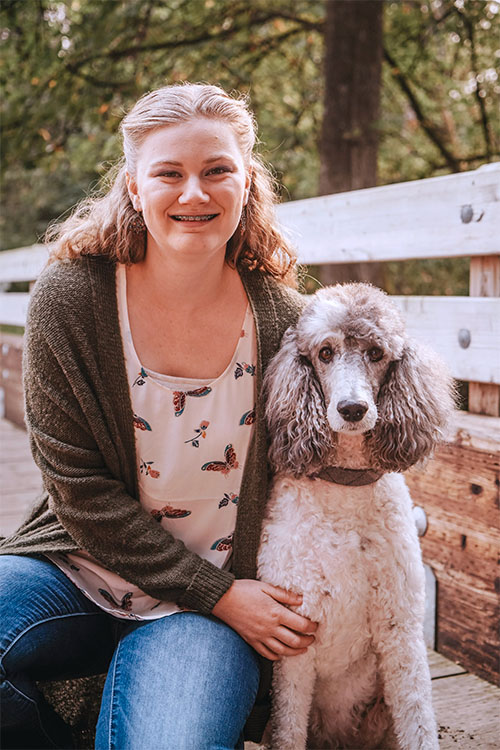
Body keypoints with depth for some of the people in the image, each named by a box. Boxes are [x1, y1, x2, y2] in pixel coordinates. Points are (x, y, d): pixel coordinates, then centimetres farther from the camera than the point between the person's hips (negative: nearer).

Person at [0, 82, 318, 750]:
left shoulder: (282, 321, -6)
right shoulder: (68, 299, -9)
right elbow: (84, 493, -10)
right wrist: (219, 593, -14)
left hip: (213, 604, 0)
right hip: (81, 566, 1)